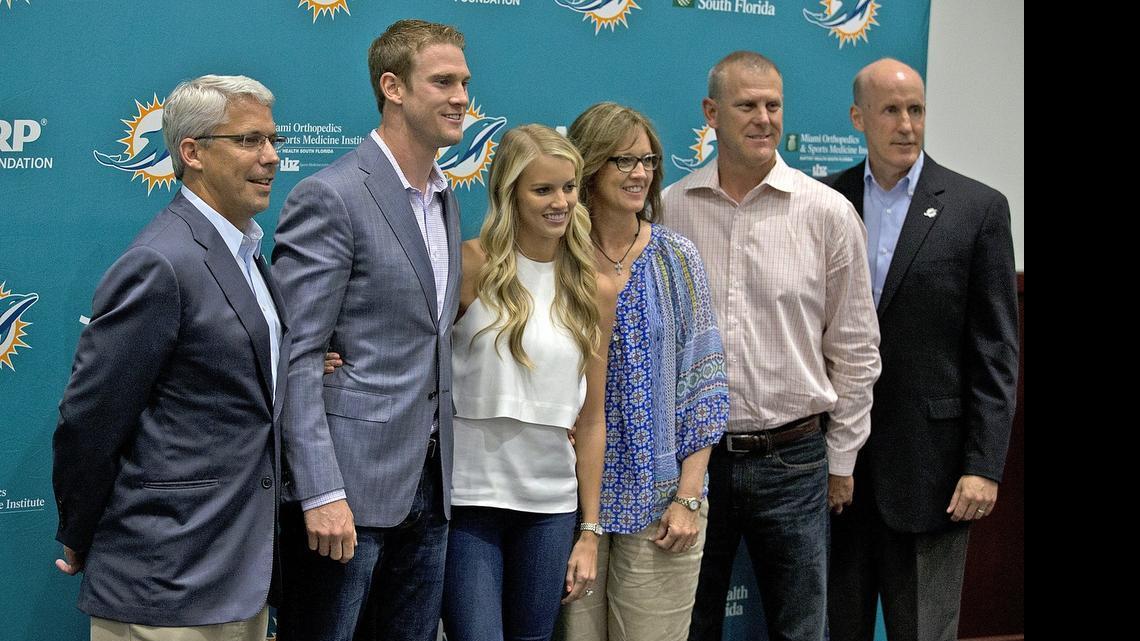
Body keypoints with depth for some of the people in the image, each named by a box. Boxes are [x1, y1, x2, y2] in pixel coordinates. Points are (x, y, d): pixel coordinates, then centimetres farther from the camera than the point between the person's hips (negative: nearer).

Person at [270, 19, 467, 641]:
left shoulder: (446, 199, 14)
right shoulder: (329, 198, -12)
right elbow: (296, 356, -16)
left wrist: (440, 466, 12)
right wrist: (321, 492, -21)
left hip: (428, 482, 8)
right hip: (347, 481, -8)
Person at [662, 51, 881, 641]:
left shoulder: (829, 214, -3)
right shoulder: (668, 210, 0)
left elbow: (855, 346, 3)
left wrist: (840, 459, 4)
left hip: (793, 460, -1)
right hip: (692, 455, 1)